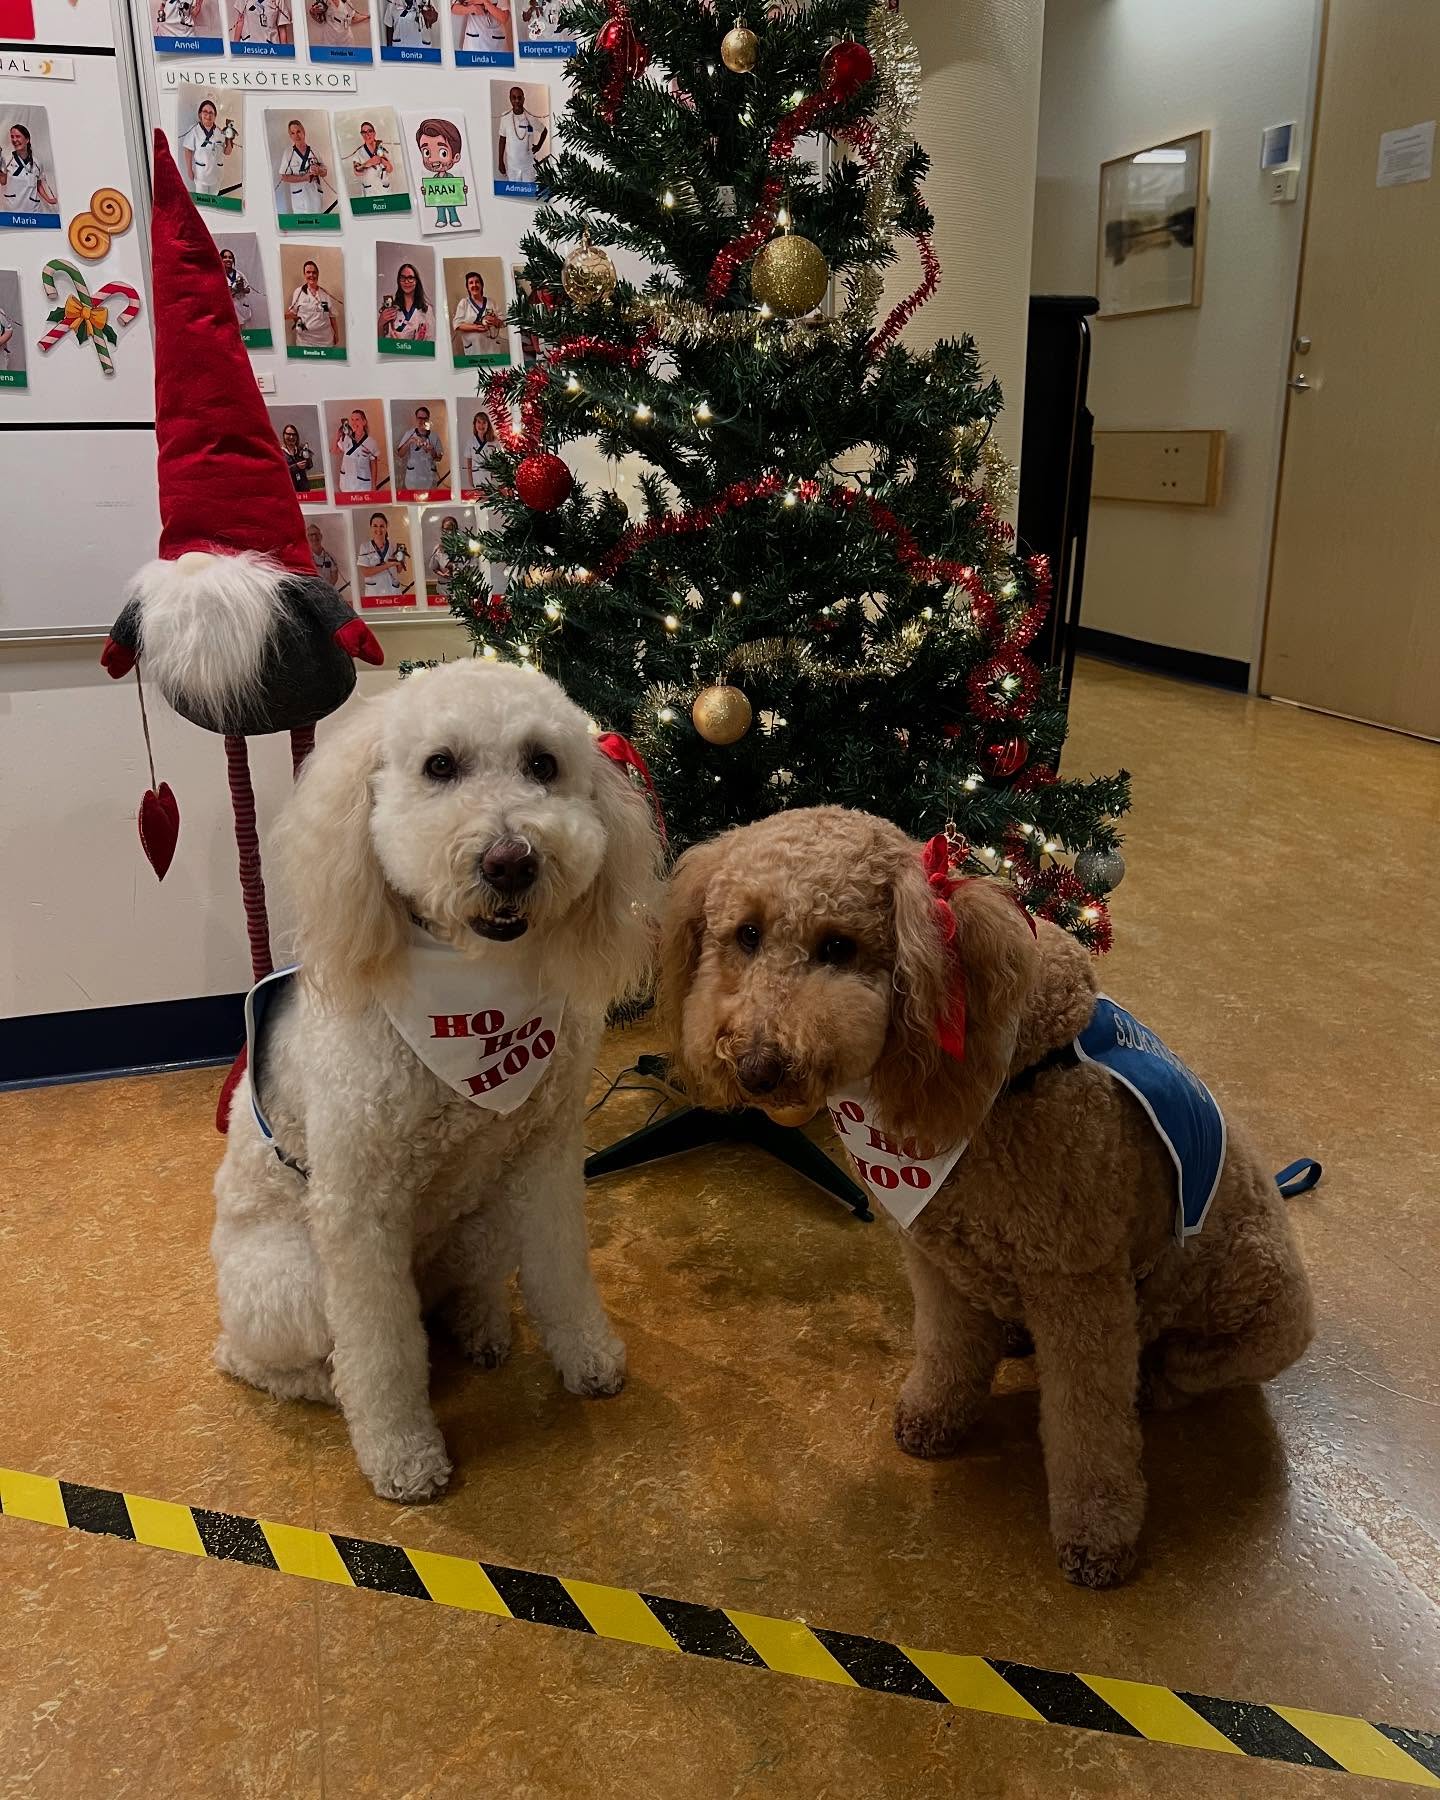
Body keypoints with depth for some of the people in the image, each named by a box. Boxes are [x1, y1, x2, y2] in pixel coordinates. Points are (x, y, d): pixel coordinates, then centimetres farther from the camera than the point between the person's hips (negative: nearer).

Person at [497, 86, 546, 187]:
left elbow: (544, 131, 11)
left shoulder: (531, 118, -8)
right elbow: (502, 140, 2)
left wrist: (539, 146, 4)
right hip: (511, 163, 1)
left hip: (528, 163, -1)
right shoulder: (505, 118, -6)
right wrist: (501, 162, 1)